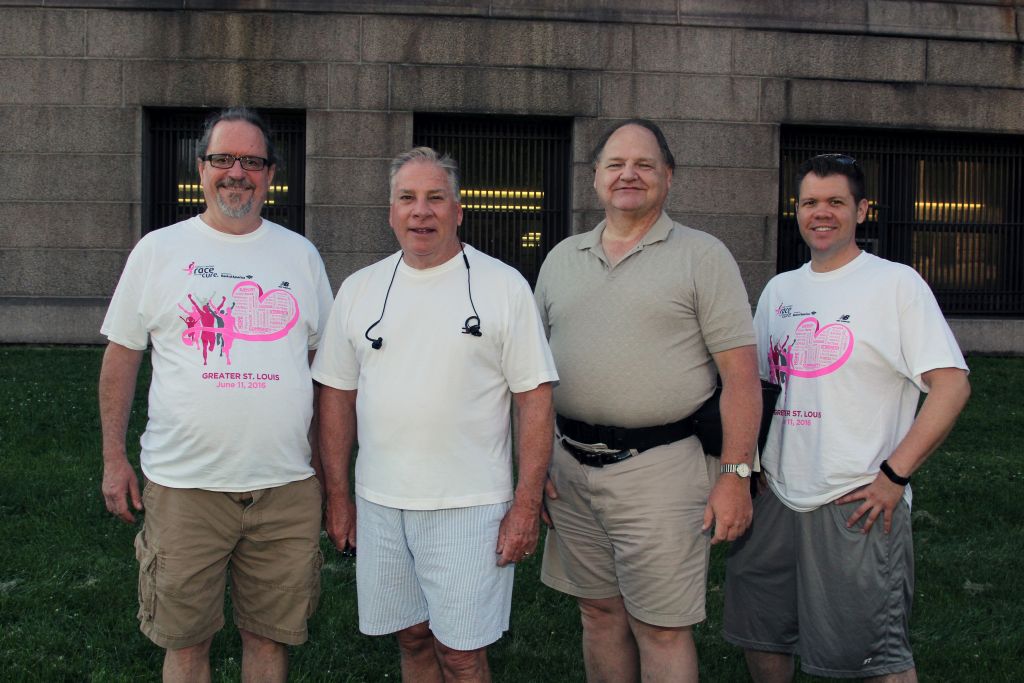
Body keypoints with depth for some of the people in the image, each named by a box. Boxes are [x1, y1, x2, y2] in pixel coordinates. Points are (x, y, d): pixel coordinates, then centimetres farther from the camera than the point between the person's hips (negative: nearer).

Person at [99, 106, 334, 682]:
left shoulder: (300, 254, 7)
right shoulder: (158, 251, 2)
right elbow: (122, 356, 6)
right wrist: (114, 458, 3)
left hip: (287, 485, 2)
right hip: (184, 484, -1)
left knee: (270, 635, 12)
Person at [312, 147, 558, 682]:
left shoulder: (503, 286, -3)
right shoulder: (358, 289, 7)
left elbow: (534, 398, -5)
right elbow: (337, 396, 11)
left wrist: (527, 504, -9)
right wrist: (337, 496, 7)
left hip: (469, 504, -3)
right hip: (378, 502, 4)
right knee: (412, 638, 15)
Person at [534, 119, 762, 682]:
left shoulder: (703, 256, -2)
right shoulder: (561, 258, 13)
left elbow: (740, 373, -7)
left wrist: (735, 474, -12)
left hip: (660, 467, -5)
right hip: (570, 466, 5)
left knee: (661, 630, 1)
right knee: (600, 613, 16)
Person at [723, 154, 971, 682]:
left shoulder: (896, 283, -4)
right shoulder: (779, 290, 14)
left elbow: (951, 385, -10)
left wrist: (894, 476, -15)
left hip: (858, 502, -6)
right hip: (775, 497, 6)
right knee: (761, 636, 15)